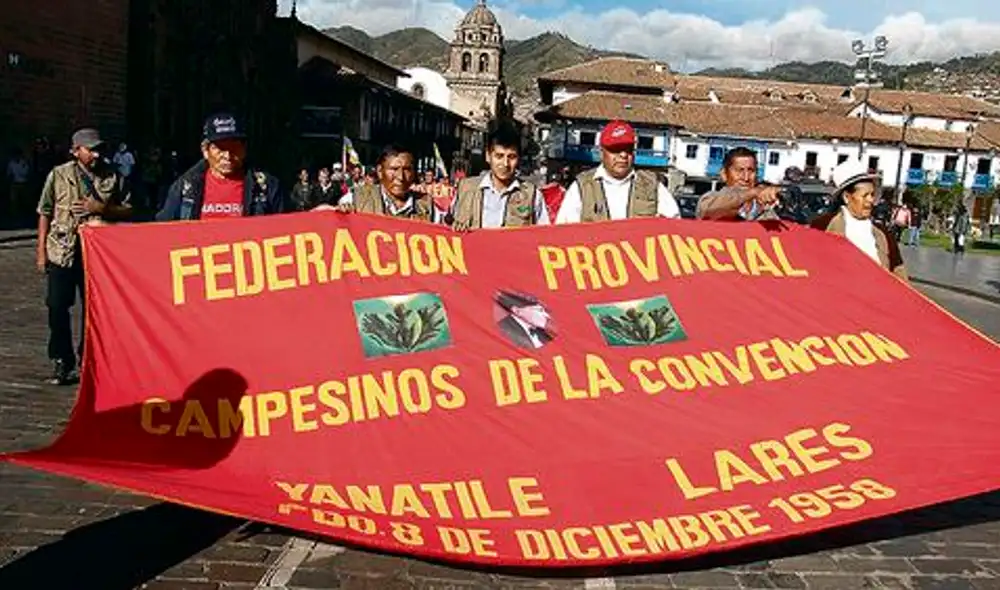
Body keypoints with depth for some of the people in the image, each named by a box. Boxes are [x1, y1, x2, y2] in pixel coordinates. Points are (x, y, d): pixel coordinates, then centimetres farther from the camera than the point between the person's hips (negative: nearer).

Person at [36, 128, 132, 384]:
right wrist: (41, 250, 2)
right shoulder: (59, 175, 3)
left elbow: (128, 211, 7)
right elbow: (45, 213, 6)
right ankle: (62, 362, 11)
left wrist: (101, 208, -11)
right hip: (62, 250, -1)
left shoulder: (113, 176, 5)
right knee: (57, 306, -1)